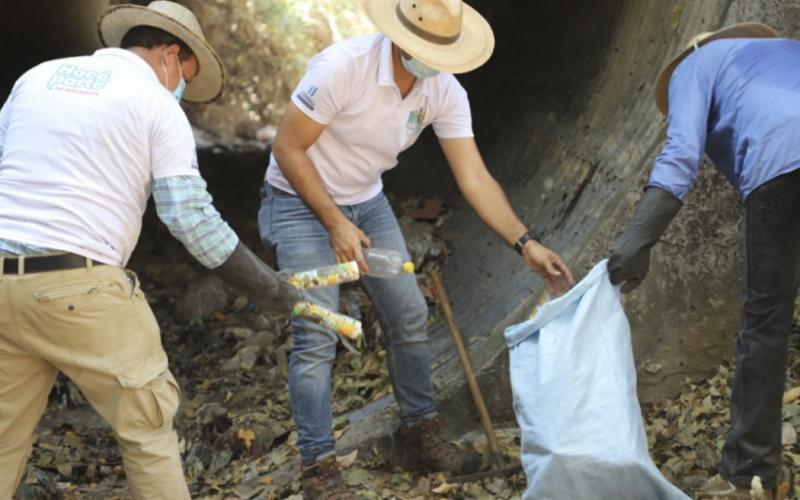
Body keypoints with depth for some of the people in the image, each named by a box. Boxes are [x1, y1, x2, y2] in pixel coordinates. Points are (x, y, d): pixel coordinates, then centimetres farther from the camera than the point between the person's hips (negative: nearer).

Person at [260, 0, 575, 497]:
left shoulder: (445, 92, -14)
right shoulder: (342, 66, -30)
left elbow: (474, 177, -12)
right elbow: (288, 148, -22)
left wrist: (526, 243, -21)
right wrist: (335, 224, -24)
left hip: (367, 202, 6)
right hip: (301, 201, -6)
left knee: (410, 316, 6)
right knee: (317, 337, -11)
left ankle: (420, 433, 24)